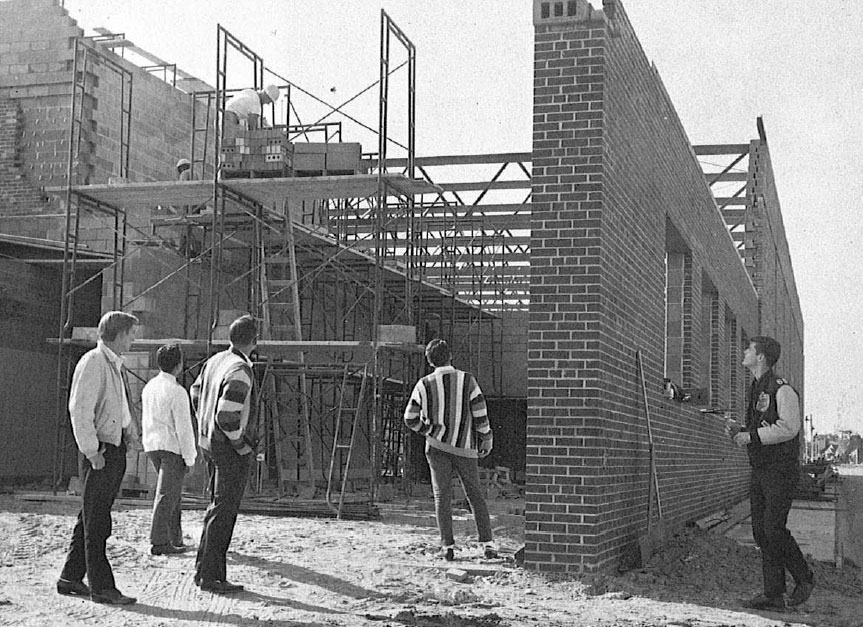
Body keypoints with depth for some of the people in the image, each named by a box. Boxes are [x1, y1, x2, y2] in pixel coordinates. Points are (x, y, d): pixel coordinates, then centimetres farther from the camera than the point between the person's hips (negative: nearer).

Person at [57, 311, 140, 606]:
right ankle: (101, 586, 1)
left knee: (91, 518, 13)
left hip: (116, 450, 9)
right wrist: (91, 450, -21)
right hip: (99, 452, -9)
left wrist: (131, 432, 14)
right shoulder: (93, 363, -12)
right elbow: (80, 409, -19)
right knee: (96, 520, -3)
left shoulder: (117, 366, 17)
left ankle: (70, 579, 21)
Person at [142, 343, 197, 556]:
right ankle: (159, 542, -5)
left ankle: (175, 538, 23)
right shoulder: (177, 392, -16)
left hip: (151, 445, 8)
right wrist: (190, 457, -8)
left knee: (173, 492, 18)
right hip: (172, 447, -8)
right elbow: (183, 427, -15)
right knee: (166, 495, -4)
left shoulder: (149, 387, 7)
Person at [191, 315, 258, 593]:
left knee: (218, 506, 18)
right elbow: (226, 416, -26)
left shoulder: (214, 361, 6)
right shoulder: (240, 372, -21)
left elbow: (196, 393, 19)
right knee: (224, 511, -3)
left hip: (209, 442, 9)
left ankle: (204, 570, 22)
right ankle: (211, 577, 1)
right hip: (231, 448, -9)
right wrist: (241, 444, -14)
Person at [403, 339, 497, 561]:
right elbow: (480, 415, -5)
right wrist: (487, 440, 6)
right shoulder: (467, 380, -5)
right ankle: (487, 544, 4)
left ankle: (448, 545, -1)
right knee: (475, 495, 10)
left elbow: (410, 419, 0)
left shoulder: (424, 385, -3)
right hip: (465, 447, 0)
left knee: (442, 495, 6)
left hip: (437, 445, 0)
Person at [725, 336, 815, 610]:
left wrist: (752, 436, -19)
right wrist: (738, 429, 5)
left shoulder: (782, 390, -12)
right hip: (759, 471, 9)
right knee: (761, 532, 4)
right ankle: (774, 595, 8)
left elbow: (788, 428, -22)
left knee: (774, 529, -13)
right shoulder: (756, 390, 17)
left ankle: (805, 579, 8)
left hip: (781, 471, -9)